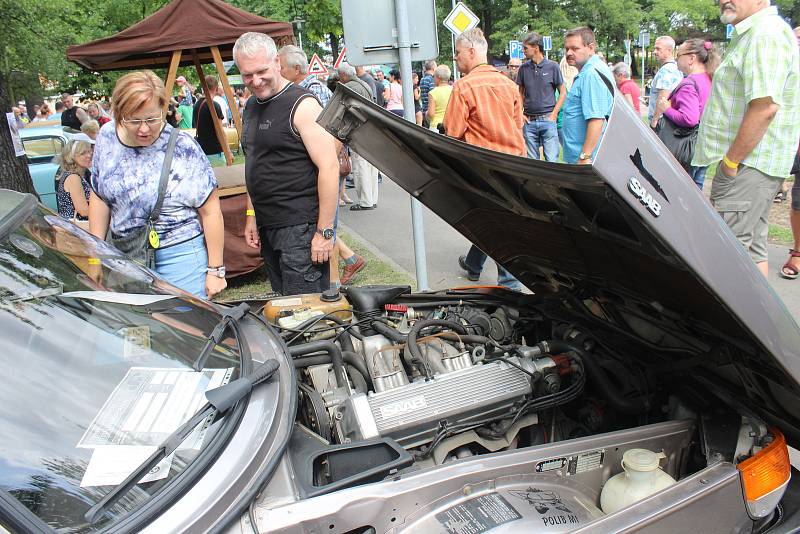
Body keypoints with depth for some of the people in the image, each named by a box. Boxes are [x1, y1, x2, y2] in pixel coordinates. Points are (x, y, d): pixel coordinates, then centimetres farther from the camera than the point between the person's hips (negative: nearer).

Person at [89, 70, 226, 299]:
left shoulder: (182, 148, -14)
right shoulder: (106, 138, 1)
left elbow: (210, 211, -10)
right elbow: (99, 197, 12)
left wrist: (215, 270, -9)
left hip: (180, 255, -4)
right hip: (124, 256, 5)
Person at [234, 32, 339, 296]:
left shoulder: (302, 105, -12)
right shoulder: (251, 106, 15)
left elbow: (329, 167, -19)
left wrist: (325, 231, -20)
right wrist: (252, 215, 19)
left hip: (300, 226, -8)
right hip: (267, 226, 8)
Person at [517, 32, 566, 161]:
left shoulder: (552, 66, -1)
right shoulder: (524, 68, 7)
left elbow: (563, 93, 4)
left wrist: (554, 114, -5)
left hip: (548, 120, -3)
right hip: (529, 121, 3)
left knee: (552, 160, -7)